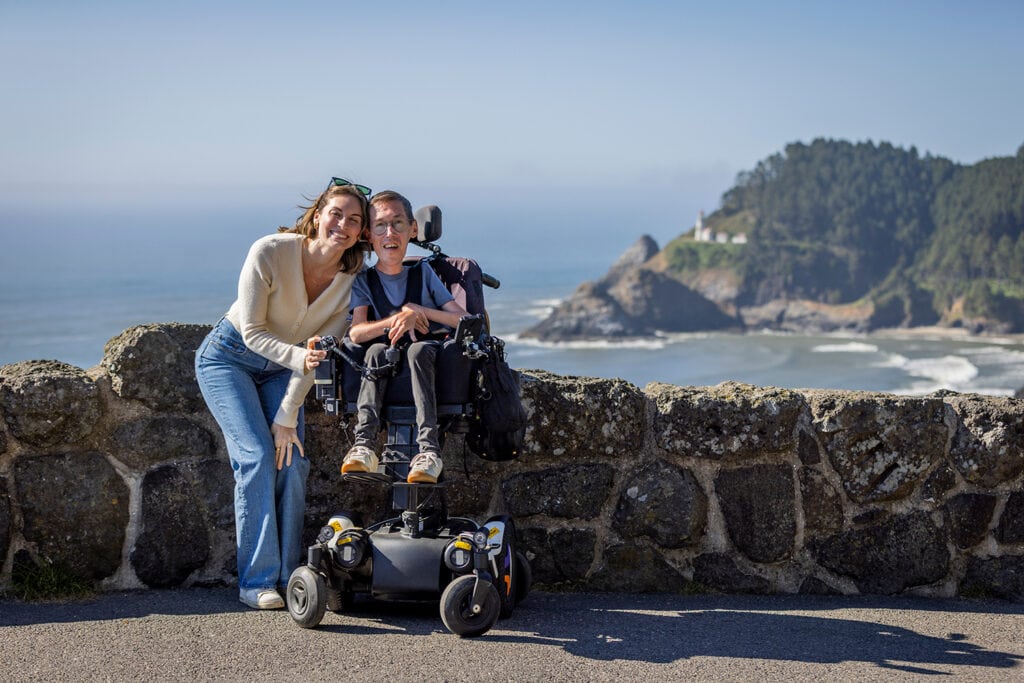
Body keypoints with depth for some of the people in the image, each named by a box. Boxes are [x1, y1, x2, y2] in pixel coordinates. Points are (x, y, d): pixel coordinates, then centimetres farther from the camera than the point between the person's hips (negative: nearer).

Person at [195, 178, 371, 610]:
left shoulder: (352, 281, -15)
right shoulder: (270, 252, -26)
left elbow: (320, 352, -11)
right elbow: (252, 331, -21)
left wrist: (287, 416, -14)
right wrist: (298, 357, -37)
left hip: (281, 371, 4)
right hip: (229, 357, -4)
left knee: (293, 461, -11)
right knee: (257, 456, -18)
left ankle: (288, 577, -1)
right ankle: (257, 581, -15)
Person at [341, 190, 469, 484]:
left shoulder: (423, 273, 11)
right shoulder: (363, 280, 9)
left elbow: (464, 319, 2)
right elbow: (356, 332, -8)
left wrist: (420, 311, -12)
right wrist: (398, 320, -23)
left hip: (433, 358, -1)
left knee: (419, 349, -34)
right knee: (376, 350, -32)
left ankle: (429, 449, -47)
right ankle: (364, 445, -43)